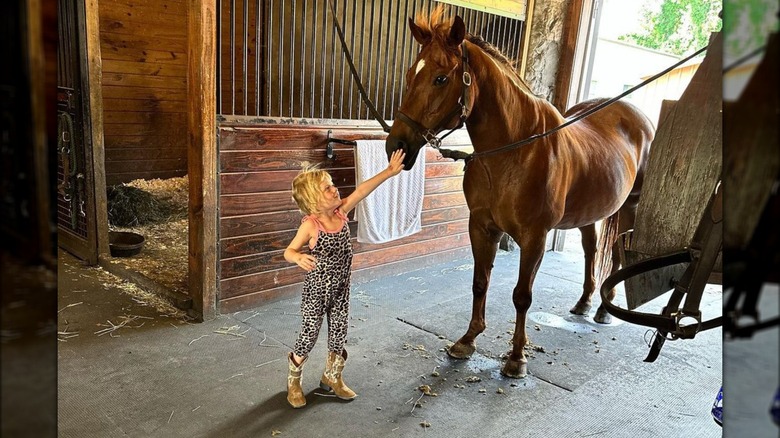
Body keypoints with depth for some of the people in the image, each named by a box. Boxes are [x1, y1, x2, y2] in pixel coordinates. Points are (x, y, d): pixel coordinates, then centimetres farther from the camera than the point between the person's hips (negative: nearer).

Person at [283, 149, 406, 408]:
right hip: (316, 291, -5)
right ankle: (293, 382, 29)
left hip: (341, 289, 6)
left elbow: (362, 190, -7)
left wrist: (389, 172, -8)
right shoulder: (310, 225, -20)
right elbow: (289, 251, -15)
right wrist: (299, 258, -39)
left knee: (339, 334, 15)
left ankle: (331, 377, 37)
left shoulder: (340, 213, -6)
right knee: (309, 336, 5)